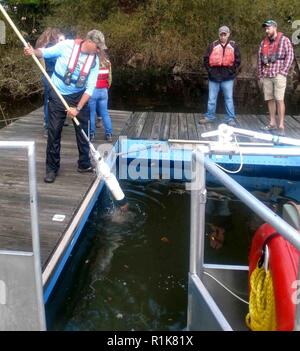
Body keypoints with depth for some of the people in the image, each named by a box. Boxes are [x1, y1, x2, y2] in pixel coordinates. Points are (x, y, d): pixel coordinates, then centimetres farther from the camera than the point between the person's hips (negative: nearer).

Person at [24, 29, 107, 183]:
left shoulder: (94, 60, -8)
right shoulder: (67, 45, -16)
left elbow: (90, 88, -11)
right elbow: (46, 52, -4)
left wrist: (78, 108, -18)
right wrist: (34, 51, -26)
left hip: (79, 96, 3)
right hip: (58, 96, -3)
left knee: (83, 131, 9)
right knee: (54, 133, 1)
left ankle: (84, 164, 25)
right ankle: (52, 168, 12)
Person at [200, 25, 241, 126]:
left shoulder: (233, 46, 4)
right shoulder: (212, 45, 4)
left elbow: (237, 60, 5)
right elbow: (206, 59, 5)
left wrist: (231, 71, -4)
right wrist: (210, 70, -2)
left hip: (228, 77, -1)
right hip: (214, 77, 1)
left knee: (229, 98, 3)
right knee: (212, 98, 8)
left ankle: (230, 118, 10)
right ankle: (210, 117, 19)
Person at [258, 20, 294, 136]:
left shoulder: (284, 40, 2)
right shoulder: (263, 42, 15)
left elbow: (290, 56, -3)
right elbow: (259, 59, 17)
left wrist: (283, 72, -11)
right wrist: (260, 75, 11)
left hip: (278, 75, -5)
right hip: (266, 76, 5)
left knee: (279, 100, -8)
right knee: (269, 99, 6)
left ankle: (281, 126, -6)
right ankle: (272, 123, 13)